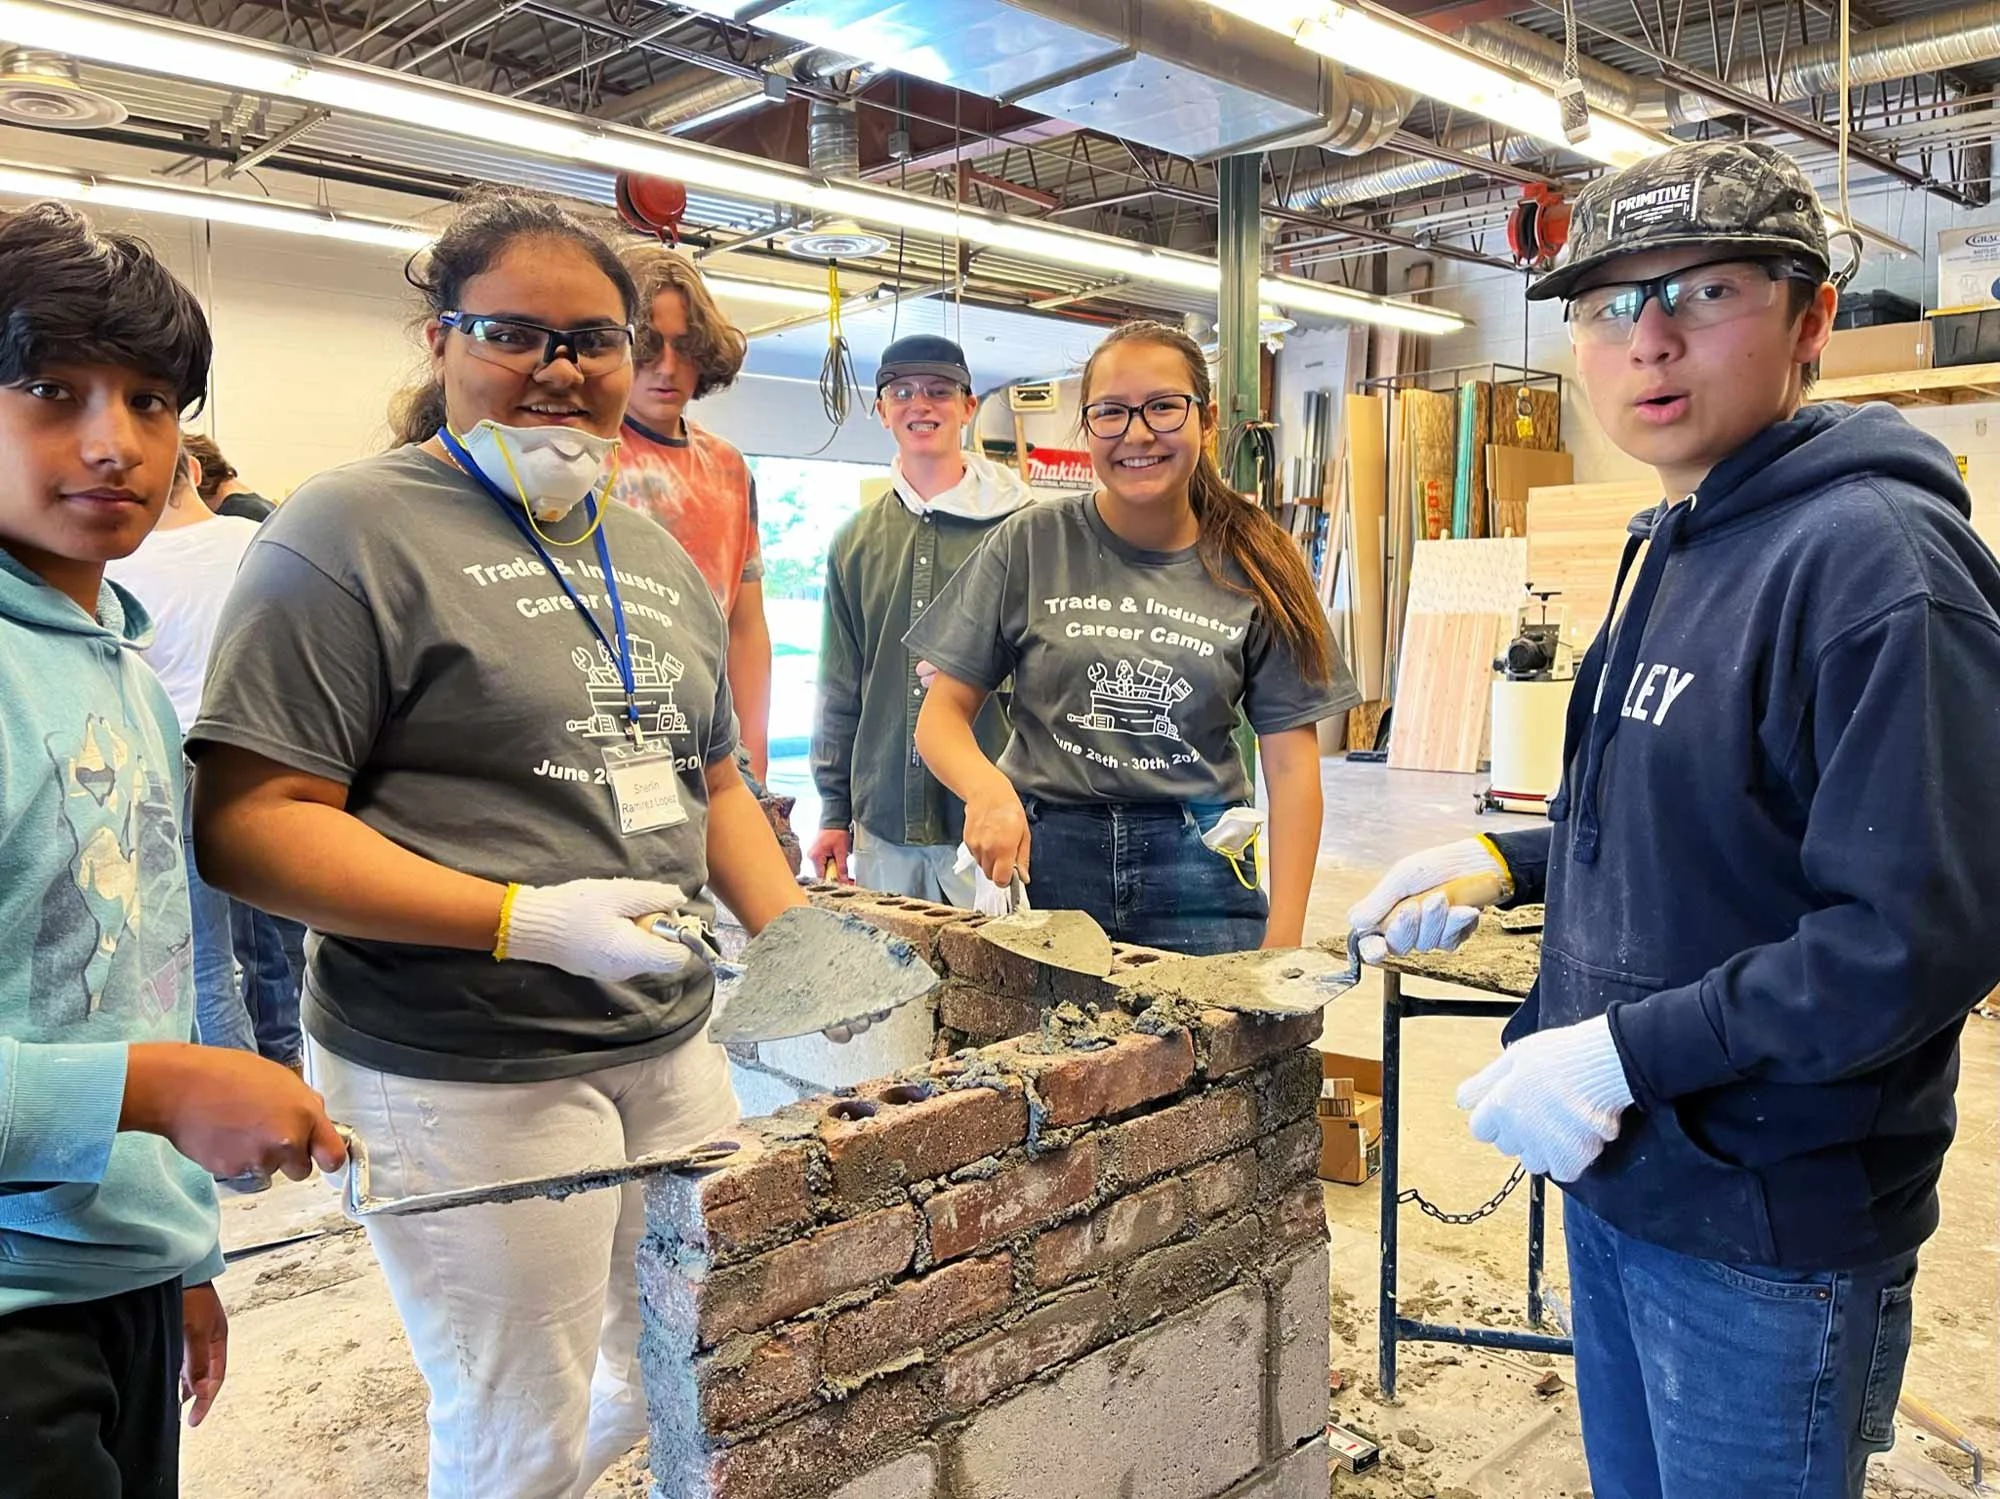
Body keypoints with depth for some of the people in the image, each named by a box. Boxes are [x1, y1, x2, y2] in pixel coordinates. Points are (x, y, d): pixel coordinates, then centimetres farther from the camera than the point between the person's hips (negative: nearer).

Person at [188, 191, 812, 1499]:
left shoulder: (658, 556, 13)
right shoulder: (353, 534, -10)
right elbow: (249, 821, -16)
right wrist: (523, 921, -25)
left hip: (673, 1046, 7)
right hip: (468, 1080, -7)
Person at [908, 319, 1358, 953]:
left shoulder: (1255, 570, 1)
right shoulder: (1030, 545, 0)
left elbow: (1291, 763, 0)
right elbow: (943, 712, 1)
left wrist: (1283, 941, -8)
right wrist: (988, 788, -22)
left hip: (1196, 873, 1)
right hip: (1044, 858, 0)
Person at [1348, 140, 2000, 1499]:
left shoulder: (1874, 558, -21)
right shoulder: (1681, 546, 9)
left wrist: (1622, 1054, -24)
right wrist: (1505, 860, 5)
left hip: (1768, 1240, -8)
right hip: (1619, 1180, 9)